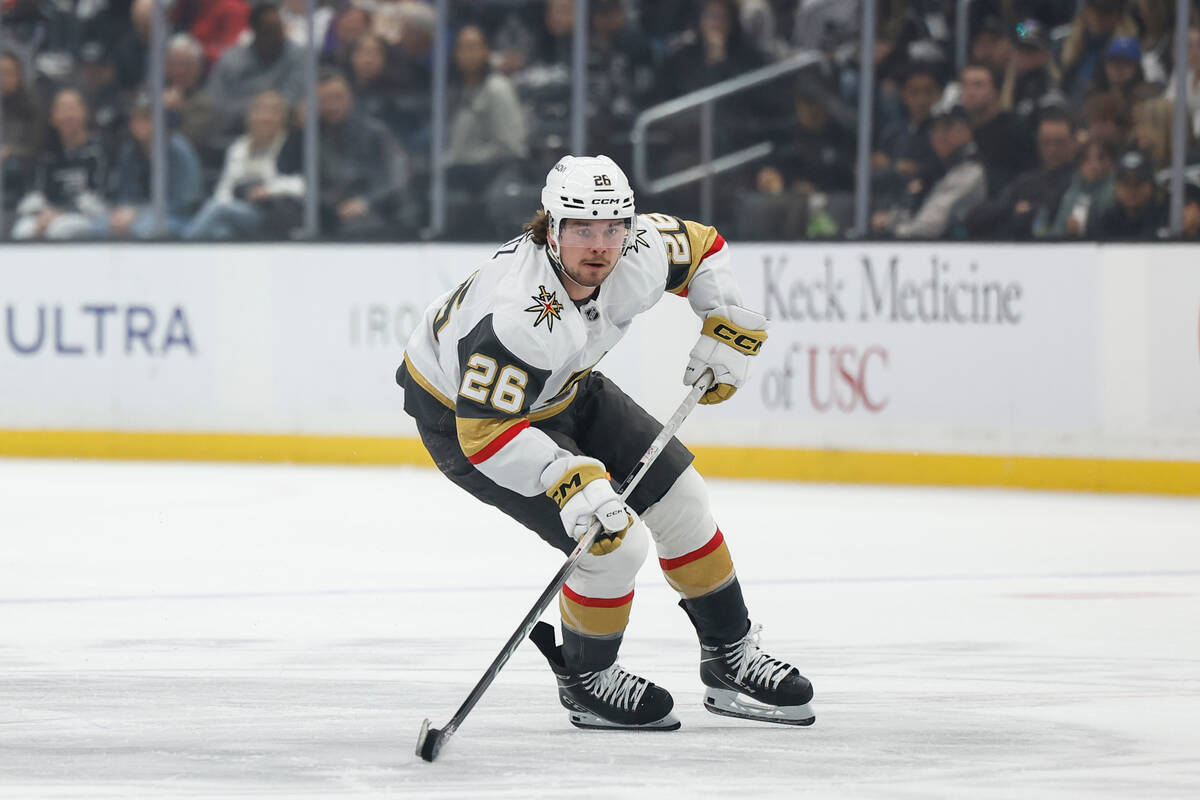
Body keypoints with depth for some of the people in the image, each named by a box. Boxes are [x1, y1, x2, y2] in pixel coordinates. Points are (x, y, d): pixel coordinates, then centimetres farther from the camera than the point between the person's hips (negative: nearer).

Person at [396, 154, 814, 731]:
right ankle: (585, 681, 9)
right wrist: (568, 480, -46)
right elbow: (485, 430, -39)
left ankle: (731, 659, 23)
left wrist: (728, 328, -7)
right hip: (460, 414, -8)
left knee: (678, 496, 6)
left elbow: (702, 249, 3)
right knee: (617, 542, -17)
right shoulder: (519, 317, -42)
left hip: (561, 387, 8)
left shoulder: (639, 254, -20)